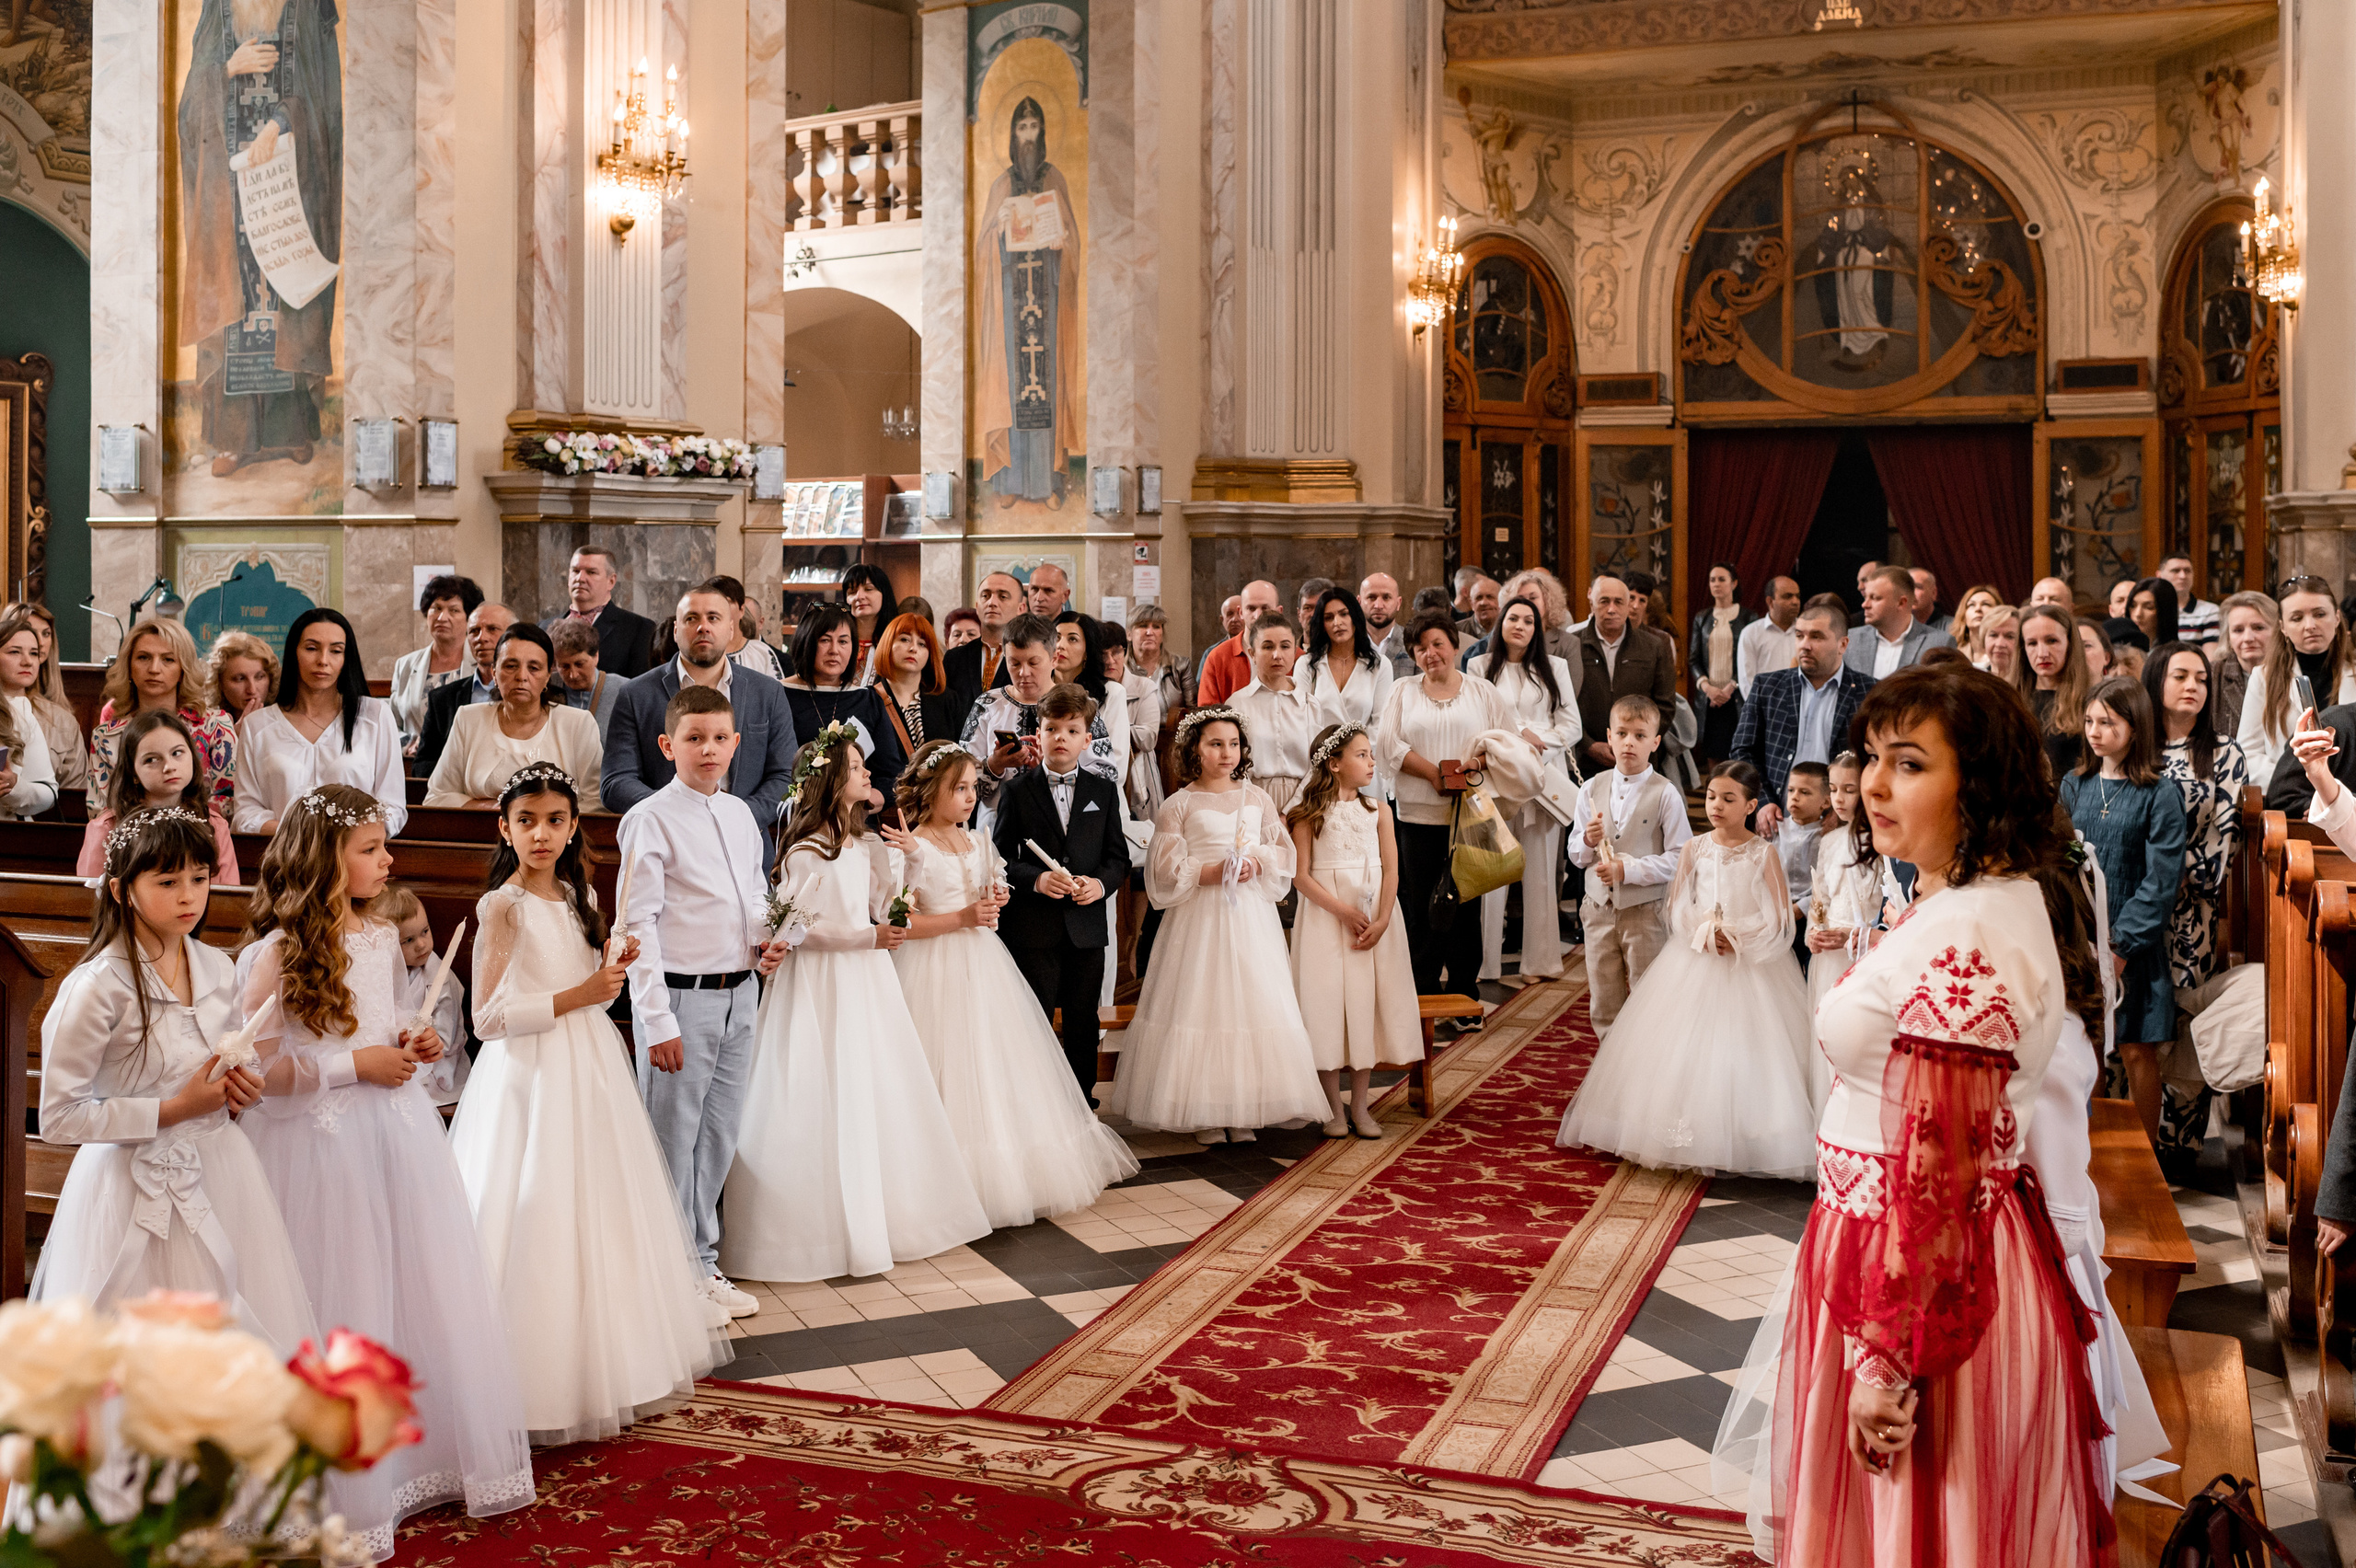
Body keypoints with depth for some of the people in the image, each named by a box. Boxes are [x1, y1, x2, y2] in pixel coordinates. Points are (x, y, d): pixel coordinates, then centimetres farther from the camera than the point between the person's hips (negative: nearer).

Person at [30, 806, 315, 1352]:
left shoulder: (217, 968, 4)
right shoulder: (99, 986, -15)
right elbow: (58, 1118, -15)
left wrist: (242, 1088, -1)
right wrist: (174, 1109, -17)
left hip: (222, 1169, 6)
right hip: (139, 1182, -5)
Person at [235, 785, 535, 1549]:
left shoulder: (382, 938, 9)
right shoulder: (275, 954, -13)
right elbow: (255, 1069, -16)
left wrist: (410, 1042, 3)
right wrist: (356, 1065, -17)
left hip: (399, 1133, 7)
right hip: (324, 1144, -7)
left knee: (425, 1291, 11)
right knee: (346, 1309, 3)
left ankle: (429, 1450, 28)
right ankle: (352, 1487, 18)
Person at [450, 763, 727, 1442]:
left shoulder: (579, 897, 8)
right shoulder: (502, 906, -13)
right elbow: (489, 1017, -17)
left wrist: (612, 970, 2)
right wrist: (575, 996, -19)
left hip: (591, 1072, 7)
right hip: (532, 1078, -7)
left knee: (600, 1215, 13)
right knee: (540, 1223, -2)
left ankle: (608, 1361, 26)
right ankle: (542, 1381, 10)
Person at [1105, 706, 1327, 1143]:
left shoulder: (1256, 798, 10)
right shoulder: (1178, 805, -1)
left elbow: (1282, 852, 11)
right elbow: (1166, 868, -6)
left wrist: (1255, 864, -9)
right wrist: (1212, 872, -17)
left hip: (1250, 914, 3)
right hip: (1199, 917, -3)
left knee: (1254, 1002, 1)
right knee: (1200, 1003, -5)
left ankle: (1245, 1110, 7)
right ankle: (1205, 1114, 2)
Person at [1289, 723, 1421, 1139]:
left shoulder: (1377, 809, 5)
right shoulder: (1308, 812, -4)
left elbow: (1391, 870, 0)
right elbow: (1300, 874, -9)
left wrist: (1381, 921, -12)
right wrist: (1343, 911, -17)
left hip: (1374, 913, 3)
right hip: (1324, 916, -3)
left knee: (1367, 1001, 3)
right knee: (1328, 1001, -1)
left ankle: (1360, 1106, 14)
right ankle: (1334, 1108, 11)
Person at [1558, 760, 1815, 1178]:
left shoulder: (1763, 853, -4)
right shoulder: (1695, 849, 4)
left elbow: (1777, 919, -7)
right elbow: (1679, 909, 3)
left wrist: (1735, 937, -16)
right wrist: (1706, 933, -14)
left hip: (1752, 966, -3)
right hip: (1696, 963, 3)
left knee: (1744, 1048, -6)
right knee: (1686, 1049, 2)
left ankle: (1740, 1147, 2)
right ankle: (1687, 1137, 10)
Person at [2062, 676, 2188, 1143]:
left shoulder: (2160, 796, -5)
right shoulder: (2074, 785, 7)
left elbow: (2162, 882, -9)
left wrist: (2121, 945, -13)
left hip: (2134, 944, -3)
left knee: (2138, 1051, 3)